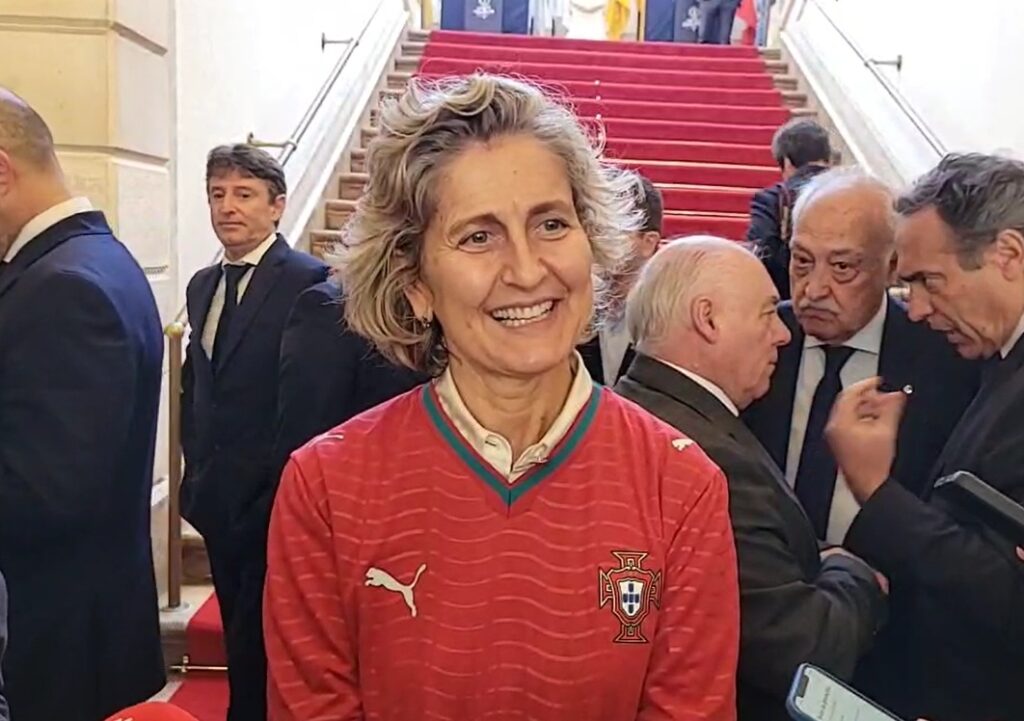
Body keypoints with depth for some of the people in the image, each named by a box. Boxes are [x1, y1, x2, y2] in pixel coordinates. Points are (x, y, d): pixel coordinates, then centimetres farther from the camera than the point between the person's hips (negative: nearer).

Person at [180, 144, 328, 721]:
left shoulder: (308, 281, -13)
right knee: (239, 633, 19)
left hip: (272, 499, -7)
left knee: (261, 639, 3)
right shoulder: (203, 285, 12)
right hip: (217, 498, 7)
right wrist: (196, 469, 12)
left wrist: (288, 486, -15)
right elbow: (194, 385, 17)